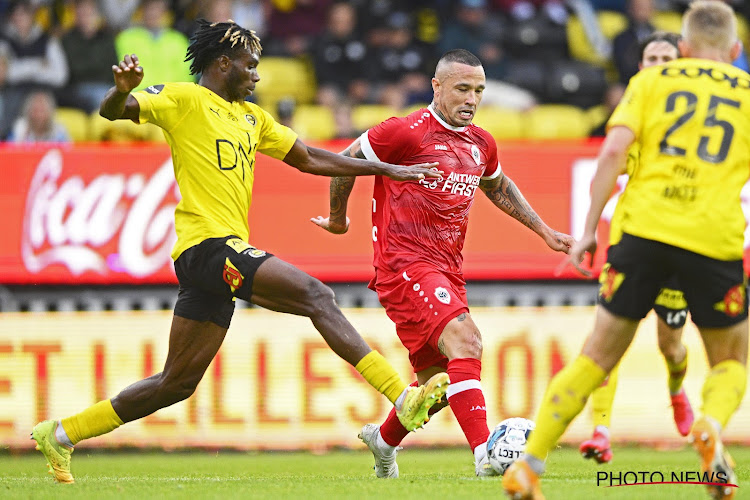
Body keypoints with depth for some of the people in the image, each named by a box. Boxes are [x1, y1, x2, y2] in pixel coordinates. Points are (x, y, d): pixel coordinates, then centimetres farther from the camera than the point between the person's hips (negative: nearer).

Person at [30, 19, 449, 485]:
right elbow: (113, 112, -11)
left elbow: (310, 159, 28)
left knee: (177, 383, 9)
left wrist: (387, 169, 24)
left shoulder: (251, 117, 24)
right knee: (316, 294, -21)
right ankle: (402, 397, -28)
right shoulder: (184, 99, 0)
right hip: (207, 245, -9)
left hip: (226, 255, 9)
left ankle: (62, 434, 17)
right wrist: (123, 90, -36)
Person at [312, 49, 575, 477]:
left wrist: (544, 231, 30)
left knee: (437, 382, 14)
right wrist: (338, 219, 12)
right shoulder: (406, 132, -10)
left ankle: (384, 440, 42)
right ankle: (485, 454, -33)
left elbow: (498, 186, 33)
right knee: (464, 341, -26)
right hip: (404, 263, -8)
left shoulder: (481, 144, 13)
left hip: (448, 271, 8)